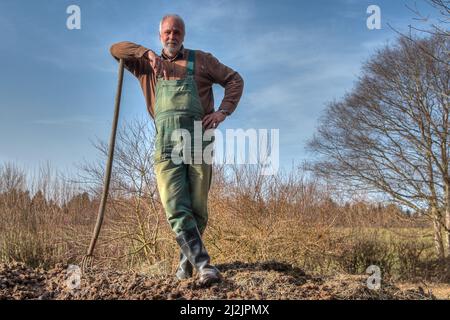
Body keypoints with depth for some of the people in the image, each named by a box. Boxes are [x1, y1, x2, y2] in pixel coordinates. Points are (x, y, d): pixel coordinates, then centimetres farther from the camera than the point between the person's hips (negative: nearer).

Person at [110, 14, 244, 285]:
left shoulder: (200, 60, 14)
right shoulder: (148, 66, 21)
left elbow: (235, 80, 14)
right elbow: (116, 49, 16)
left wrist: (223, 112, -1)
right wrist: (147, 53, 0)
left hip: (198, 141, -1)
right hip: (166, 145, 1)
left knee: (198, 209, 1)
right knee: (176, 209, -14)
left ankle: (187, 257, 21)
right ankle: (203, 264, -15)